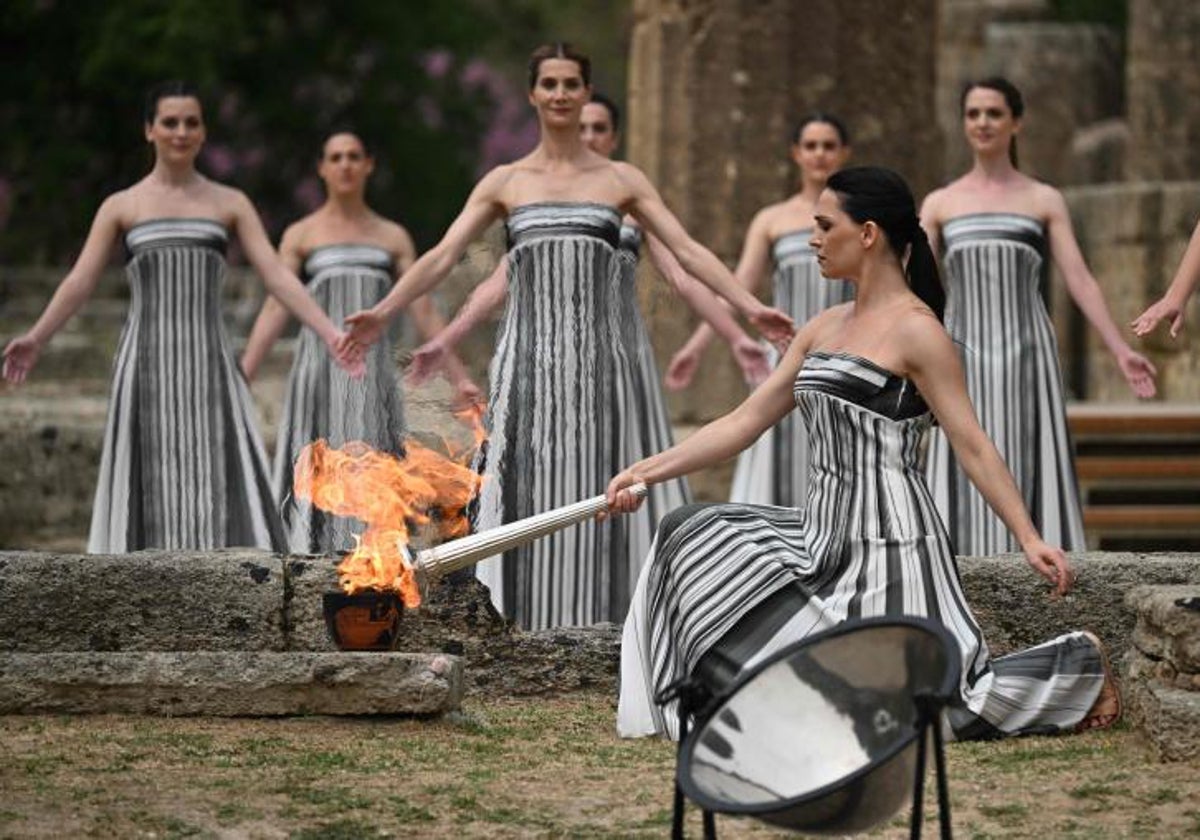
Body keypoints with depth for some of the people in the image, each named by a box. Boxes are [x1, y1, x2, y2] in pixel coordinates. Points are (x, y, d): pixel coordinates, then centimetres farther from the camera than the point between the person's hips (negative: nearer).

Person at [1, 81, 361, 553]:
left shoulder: (231, 205, 10)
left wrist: (331, 335, -11)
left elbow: (277, 275, 2)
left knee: (220, 486, -7)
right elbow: (80, 283, 0)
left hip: (209, 364, 0)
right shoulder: (121, 207, 8)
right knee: (150, 489, -1)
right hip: (146, 366, 0)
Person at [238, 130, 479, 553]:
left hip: (373, 372, 2)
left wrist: (460, 377, 3)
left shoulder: (393, 238, 14)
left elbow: (424, 312, 10)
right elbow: (274, 309, 0)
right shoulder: (301, 236, 8)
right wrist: (240, 379, -10)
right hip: (319, 368, -2)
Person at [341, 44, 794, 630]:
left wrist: (750, 307, -8)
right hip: (527, 362, 0)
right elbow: (442, 256, 2)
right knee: (525, 499, -2)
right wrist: (383, 312, -12)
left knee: (588, 500, 0)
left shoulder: (621, 180, 10)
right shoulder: (504, 182, 10)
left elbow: (687, 251, 4)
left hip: (595, 361, 0)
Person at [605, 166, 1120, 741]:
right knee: (693, 537, 6)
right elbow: (744, 422, 14)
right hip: (826, 533, 9)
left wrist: (1029, 539, -20)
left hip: (887, 540, -8)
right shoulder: (823, 328, 13)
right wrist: (646, 472, 9)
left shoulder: (914, 329, -11)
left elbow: (971, 443, -13)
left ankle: (1077, 668, 6)